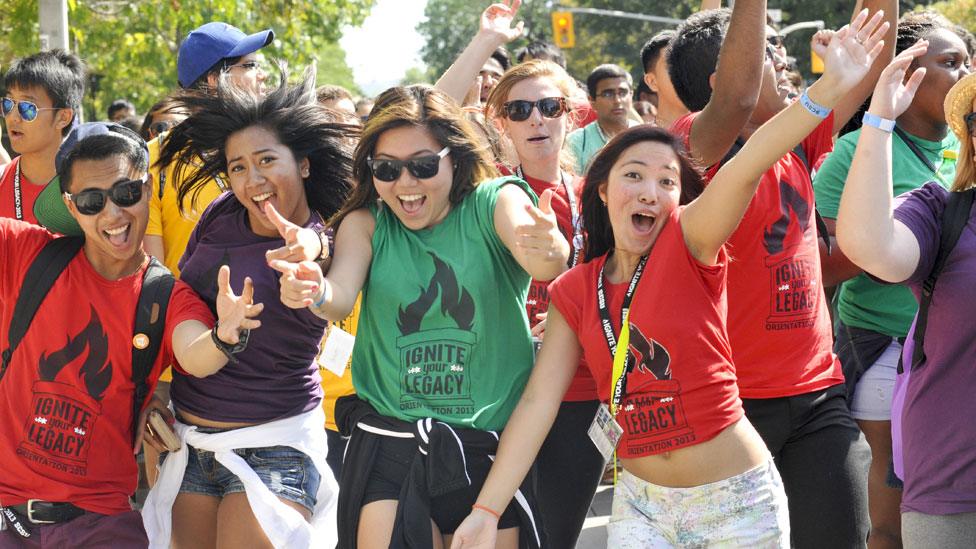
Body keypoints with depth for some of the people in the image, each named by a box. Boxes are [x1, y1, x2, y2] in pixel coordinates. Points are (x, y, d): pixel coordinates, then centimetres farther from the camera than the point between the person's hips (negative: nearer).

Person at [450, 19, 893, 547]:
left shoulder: (688, 244, -9)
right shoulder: (574, 292, 2)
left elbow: (745, 168, -25)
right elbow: (537, 403, 0)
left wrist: (829, 87, -42)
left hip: (737, 503, -3)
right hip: (640, 503, 3)